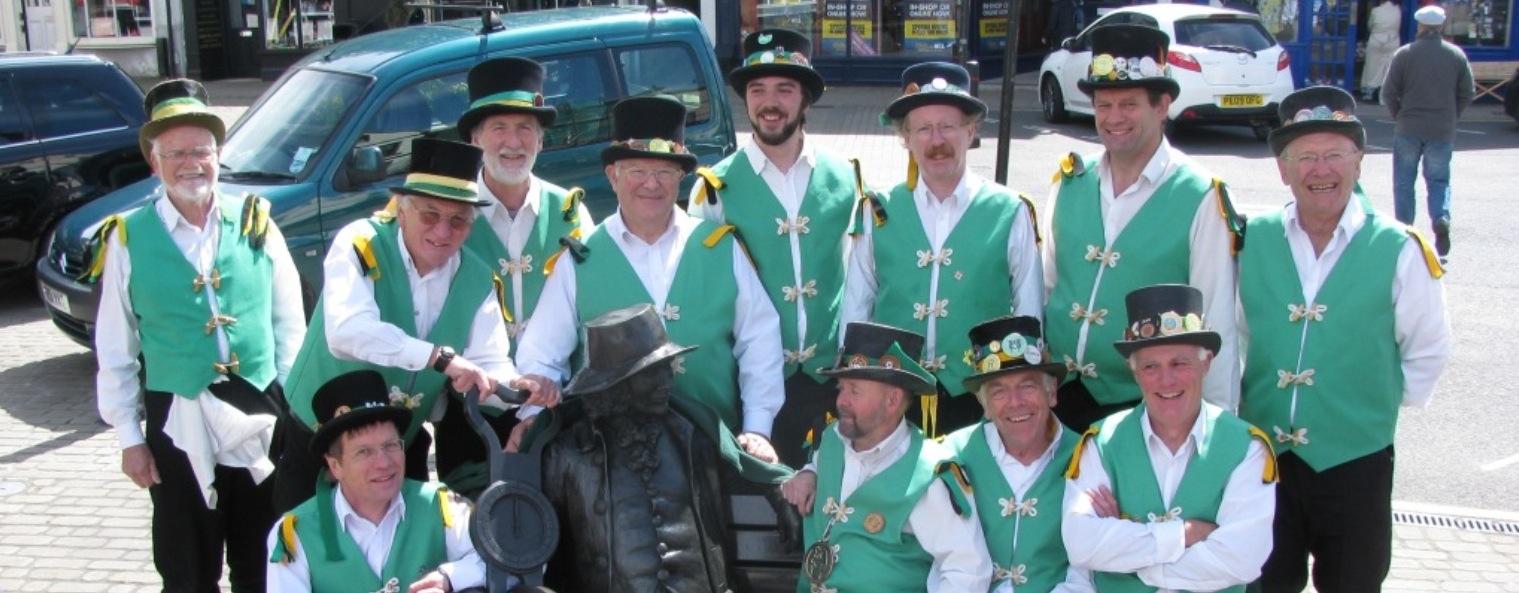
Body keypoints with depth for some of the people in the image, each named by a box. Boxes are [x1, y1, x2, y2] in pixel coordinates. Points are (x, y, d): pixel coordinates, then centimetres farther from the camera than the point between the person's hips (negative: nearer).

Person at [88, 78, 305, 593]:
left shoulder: (255, 225, 3)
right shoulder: (127, 240, -2)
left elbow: (290, 327, 6)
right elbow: (115, 351, 1)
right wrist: (128, 437, 0)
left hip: (261, 415, 2)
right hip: (178, 424, -1)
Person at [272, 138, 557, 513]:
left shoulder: (478, 282, -3)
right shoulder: (359, 245, -16)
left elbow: (490, 365, -9)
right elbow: (346, 331, -32)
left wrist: (519, 387, -33)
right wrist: (440, 357, -42)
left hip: (403, 451, 4)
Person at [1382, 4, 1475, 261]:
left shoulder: (1404, 54, -6)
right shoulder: (1456, 55, 1)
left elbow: (1388, 93, -5)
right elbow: (1467, 94, 2)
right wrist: (1450, 118, 14)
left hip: (1408, 130, -1)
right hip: (1443, 131, 1)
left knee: (1404, 181, 10)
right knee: (1439, 180, 10)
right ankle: (1441, 219, -15)